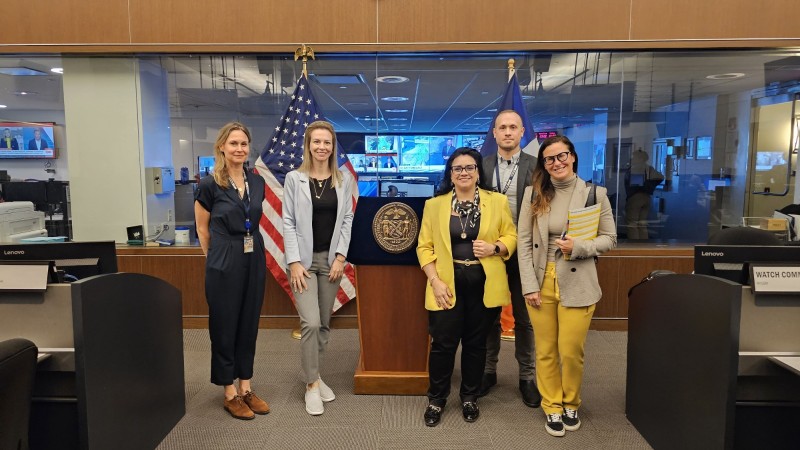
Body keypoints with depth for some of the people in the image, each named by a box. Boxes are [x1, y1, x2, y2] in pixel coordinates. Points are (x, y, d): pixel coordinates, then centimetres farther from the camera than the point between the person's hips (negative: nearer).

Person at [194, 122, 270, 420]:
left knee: (249, 325, 12)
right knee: (224, 326, 5)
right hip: (223, 262, -5)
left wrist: (251, 246, 17)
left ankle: (246, 388, 24)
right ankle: (230, 393, 18)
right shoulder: (209, 184, -8)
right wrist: (215, 259, 6)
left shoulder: (257, 182, 5)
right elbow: (202, 228, 1)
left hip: (254, 259, 5)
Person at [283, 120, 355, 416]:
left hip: (331, 258, 3)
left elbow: (347, 219, 4)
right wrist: (294, 261, -11)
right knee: (310, 323, -9)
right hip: (303, 258, -3)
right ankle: (312, 385, 7)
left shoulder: (343, 180, 5)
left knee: (324, 324, 10)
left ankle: (314, 376, 27)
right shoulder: (294, 179, -2)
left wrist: (341, 256, -5)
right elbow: (288, 222, -4)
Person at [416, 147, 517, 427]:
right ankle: (436, 400, 21)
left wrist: (494, 248, -14)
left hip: (484, 284, 1)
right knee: (443, 343, 1)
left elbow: (511, 237, 7)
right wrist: (435, 281, -10)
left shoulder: (497, 201, 4)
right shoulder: (434, 205, 3)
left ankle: (470, 398, 30)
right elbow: (425, 246, 1)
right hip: (448, 284, -1)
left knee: (476, 342, 11)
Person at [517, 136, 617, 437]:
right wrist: (529, 285, -6)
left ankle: (571, 404, 30)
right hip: (541, 282, 2)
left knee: (571, 352, 4)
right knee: (546, 352, 10)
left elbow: (609, 238, 3)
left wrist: (579, 247, -17)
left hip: (577, 284, -1)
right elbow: (523, 242, 0)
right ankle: (552, 408, 28)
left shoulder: (595, 193, -1)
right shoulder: (533, 193, 2)